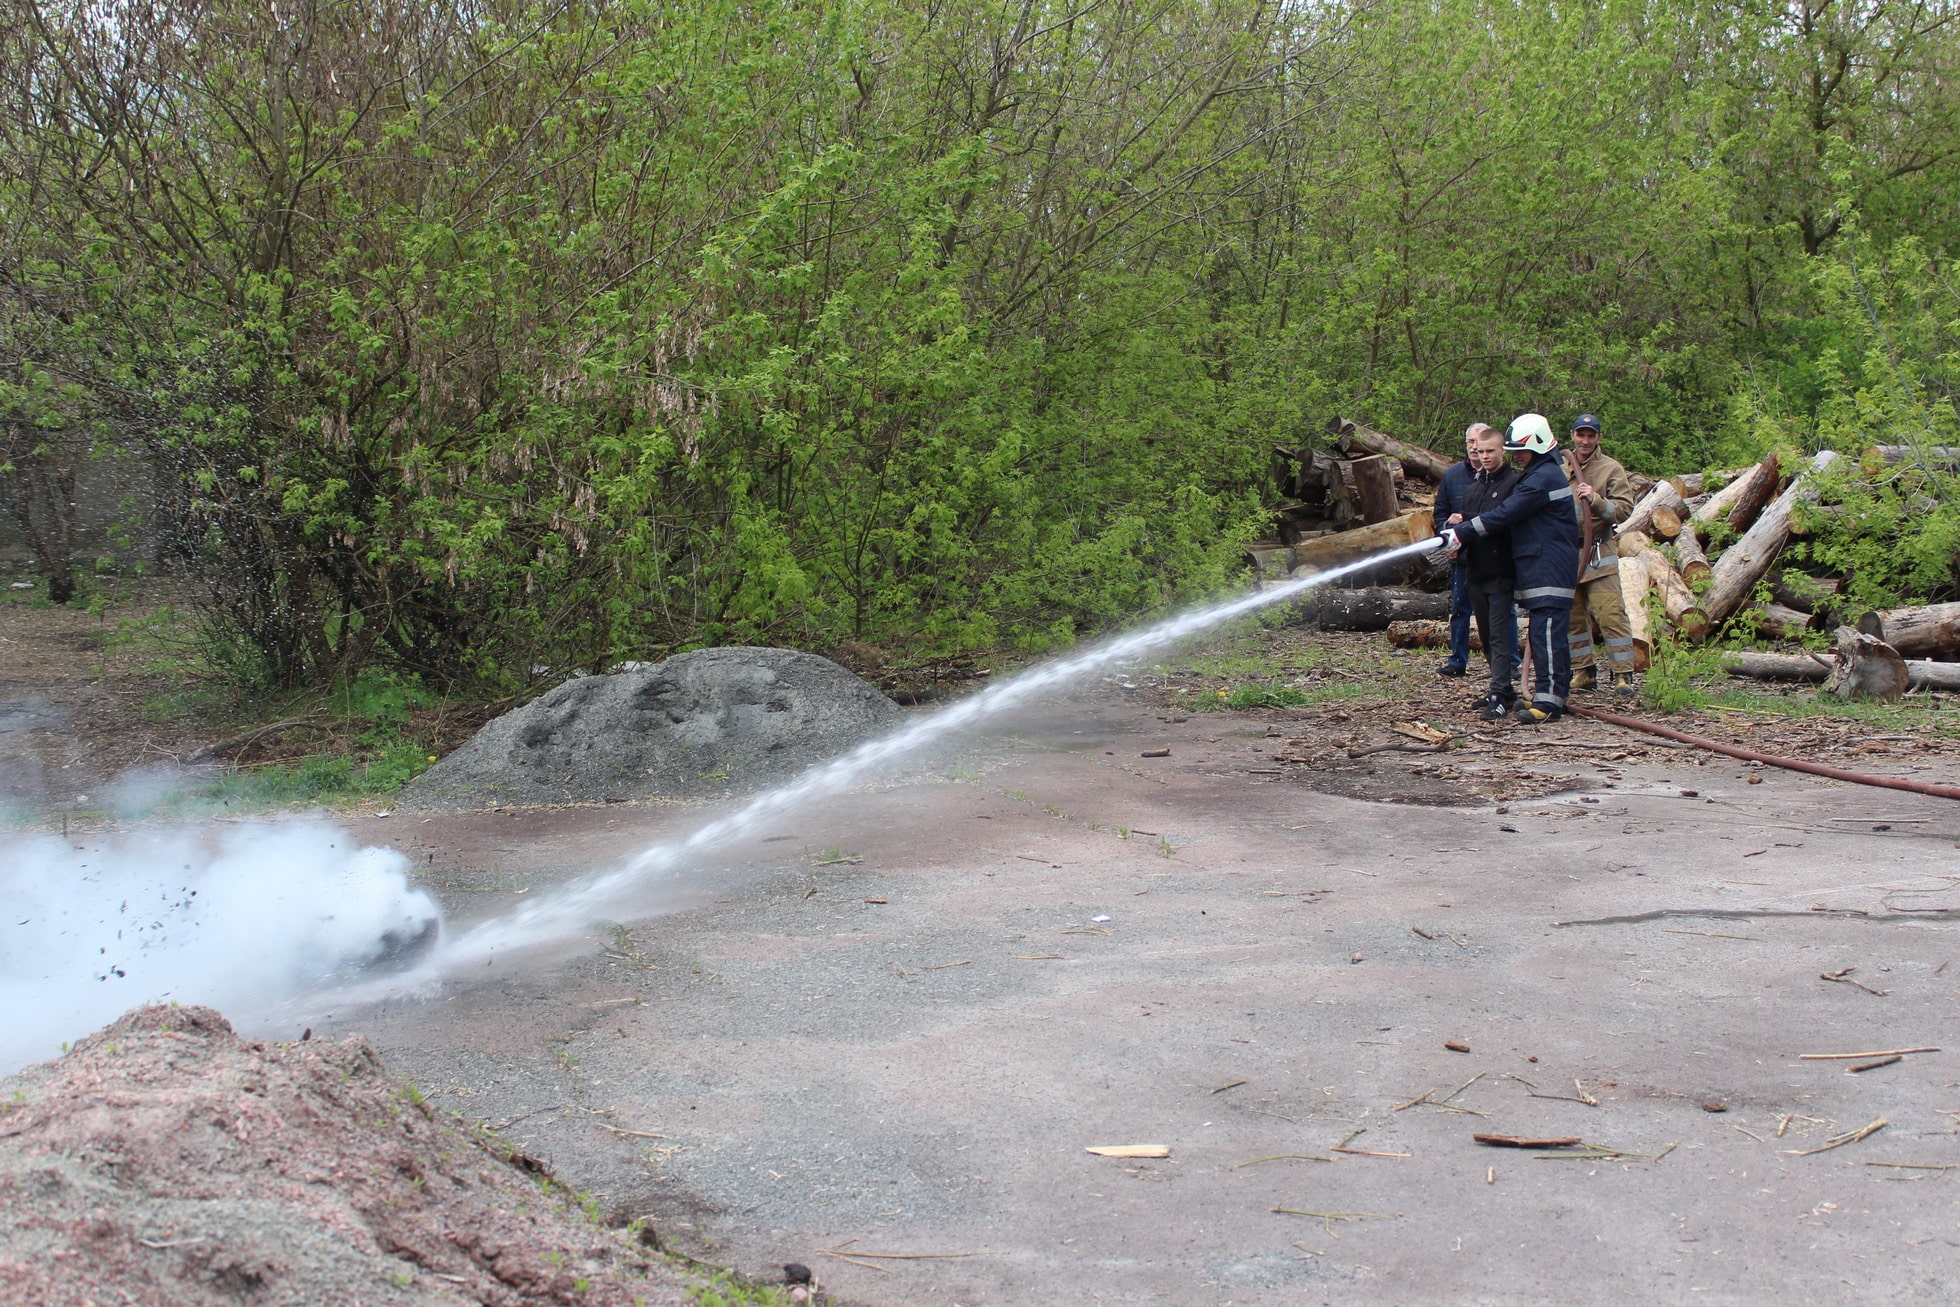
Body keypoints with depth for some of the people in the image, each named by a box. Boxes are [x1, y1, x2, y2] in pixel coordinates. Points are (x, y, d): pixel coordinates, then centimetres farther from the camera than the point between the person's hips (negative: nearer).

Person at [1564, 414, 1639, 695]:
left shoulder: (1611, 469, -2)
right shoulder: (1560, 470, 13)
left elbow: (1624, 508, -12)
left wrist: (1595, 500, -26)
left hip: (1598, 553, -5)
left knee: (1611, 614, -9)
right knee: (1573, 616, 9)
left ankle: (1622, 674, -6)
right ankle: (1584, 672, 18)